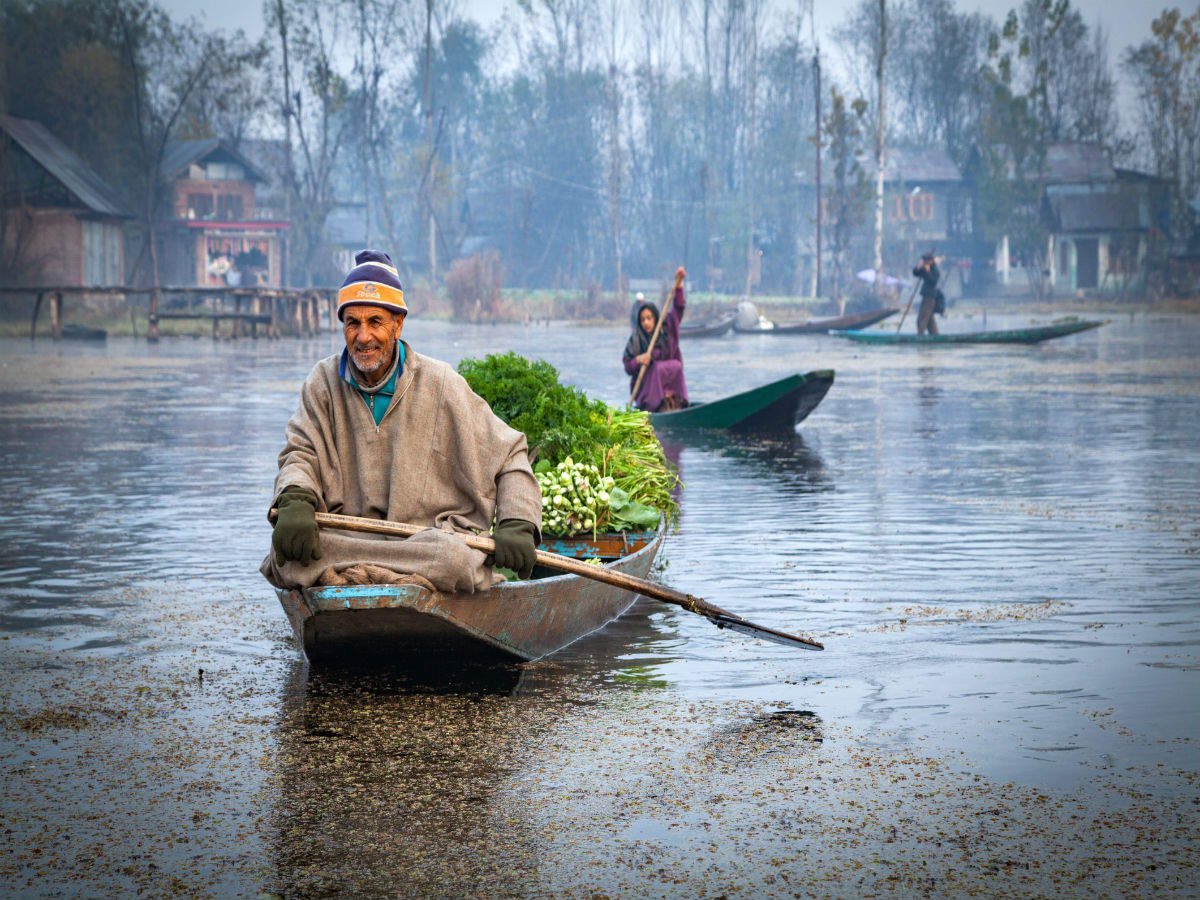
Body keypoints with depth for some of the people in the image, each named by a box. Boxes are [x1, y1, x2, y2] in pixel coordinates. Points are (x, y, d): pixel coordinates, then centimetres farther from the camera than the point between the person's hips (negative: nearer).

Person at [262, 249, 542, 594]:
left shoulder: (441, 385, -1)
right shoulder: (324, 382, 7)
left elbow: (510, 456, 4)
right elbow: (301, 454, 1)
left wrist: (517, 525, -13)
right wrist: (295, 501, -24)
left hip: (434, 532, -1)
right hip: (350, 532, 1)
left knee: (453, 558, -38)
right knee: (287, 545, -30)